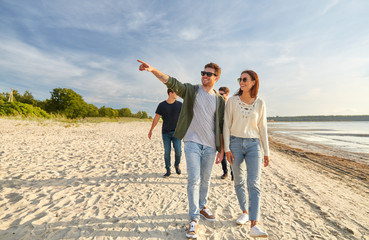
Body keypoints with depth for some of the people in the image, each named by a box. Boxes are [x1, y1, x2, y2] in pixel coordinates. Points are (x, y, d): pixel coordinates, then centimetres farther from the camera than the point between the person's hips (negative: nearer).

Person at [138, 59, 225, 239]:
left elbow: (220, 127, 8)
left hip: (210, 145, 3)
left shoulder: (219, 100, 8)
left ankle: (202, 207, 38)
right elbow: (171, 82, -12)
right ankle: (194, 219, 8)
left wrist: (221, 150, 6)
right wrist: (152, 69, -27)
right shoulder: (191, 90, 4)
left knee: (205, 180, 15)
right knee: (193, 180, -5)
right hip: (192, 142, -2)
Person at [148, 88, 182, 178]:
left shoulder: (180, 104, 4)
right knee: (167, 152, 3)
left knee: (178, 151, -7)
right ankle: (168, 171, 17)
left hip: (176, 132, 0)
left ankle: (177, 165, 22)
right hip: (165, 133, 0)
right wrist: (151, 130, 2)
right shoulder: (162, 105, 2)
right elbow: (156, 118, 4)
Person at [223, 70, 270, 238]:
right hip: (235, 143, 0)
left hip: (253, 144, 0)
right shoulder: (232, 101, -1)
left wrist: (266, 152, 4)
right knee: (239, 181, 11)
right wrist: (226, 148, -8)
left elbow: (262, 128, 5)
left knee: (254, 184, -9)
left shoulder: (260, 103, 2)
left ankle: (254, 226, -7)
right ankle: (244, 212, 32)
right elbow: (226, 125, -2)